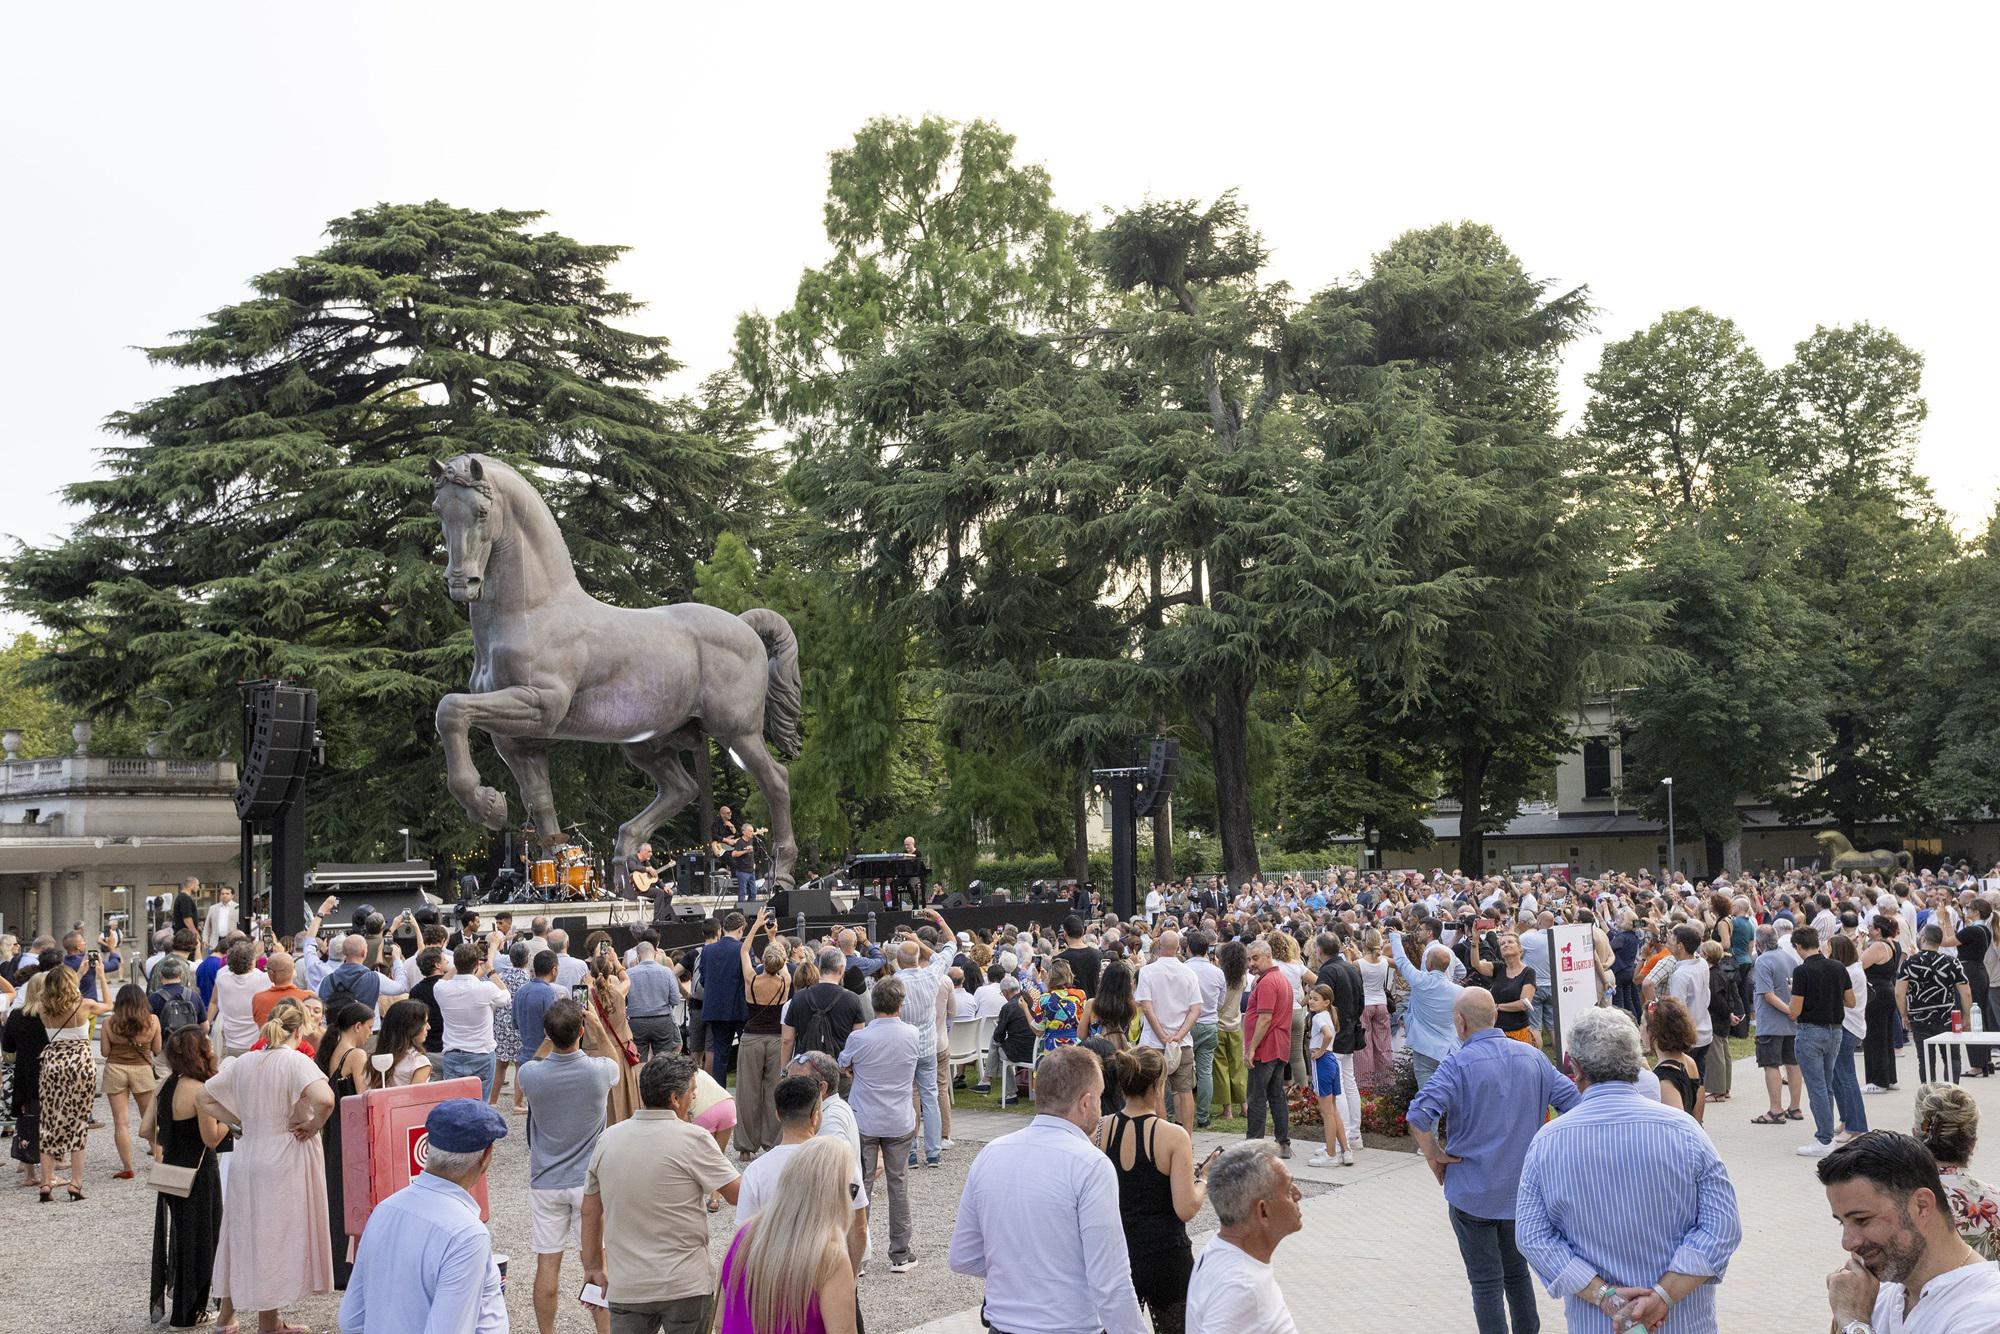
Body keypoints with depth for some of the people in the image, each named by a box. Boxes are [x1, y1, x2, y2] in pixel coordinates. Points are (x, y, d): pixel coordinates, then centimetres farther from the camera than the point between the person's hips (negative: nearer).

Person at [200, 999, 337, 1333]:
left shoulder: (243, 1062, 5)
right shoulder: (295, 1061, -14)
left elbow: (205, 1099, 12)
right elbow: (325, 1099, -31)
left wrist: (239, 1121, 8)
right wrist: (314, 1125, -13)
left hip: (246, 1159, 6)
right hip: (286, 1163, -5)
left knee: (250, 1236, 17)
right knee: (277, 1240, 4)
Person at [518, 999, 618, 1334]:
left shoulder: (530, 1074, -15)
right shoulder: (600, 1070, -16)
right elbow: (617, 1059, 10)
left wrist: (551, 1037, 10)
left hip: (545, 1181, 1)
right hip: (589, 1181, -1)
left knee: (547, 1264, 9)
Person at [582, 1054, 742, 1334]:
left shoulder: (608, 1139, 3)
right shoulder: (693, 1139, -13)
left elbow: (590, 1211, 11)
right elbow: (738, 1194, -9)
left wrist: (593, 1266, 21)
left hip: (626, 1287, 4)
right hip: (686, 1285, -4)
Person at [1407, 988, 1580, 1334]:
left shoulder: (1459, 1064, -17)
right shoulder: (1532, 1057, 0)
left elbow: (1418, 1115, -28)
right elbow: (1572, 1101, 1)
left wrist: (1434, 1157, -13)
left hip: (1474, 1193, -5)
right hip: (1524, 1189, 5)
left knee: (1486, 1283, 5)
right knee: (1517, 1273, 22)